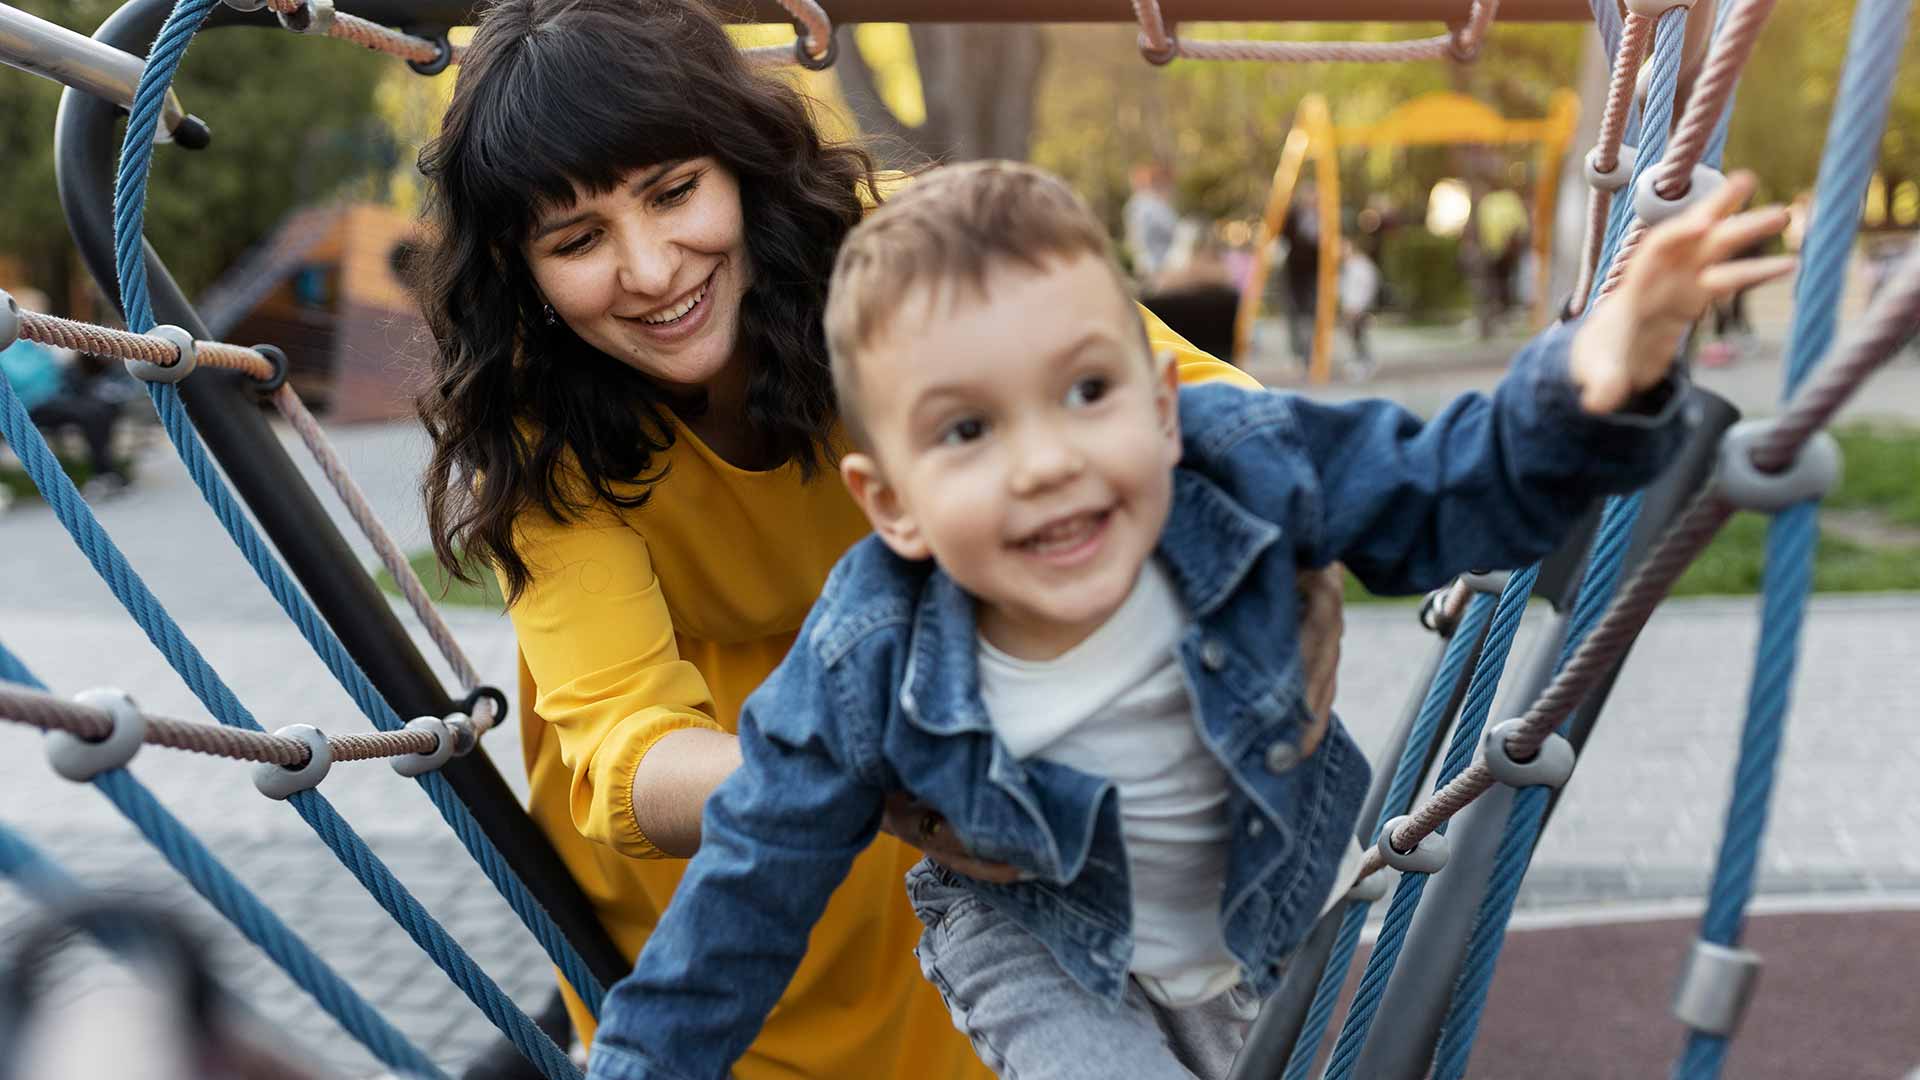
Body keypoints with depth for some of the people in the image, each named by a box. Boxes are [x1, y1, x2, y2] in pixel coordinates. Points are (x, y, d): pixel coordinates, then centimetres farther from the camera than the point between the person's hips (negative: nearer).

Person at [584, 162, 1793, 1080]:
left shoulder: (1242, 464, -31)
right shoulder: (867, 668, -32)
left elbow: (1457, 490, -18)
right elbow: (755, 879, -18)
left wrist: (1598, 384, -38)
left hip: (1279, 911, 2)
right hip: (1037, 942, -2)